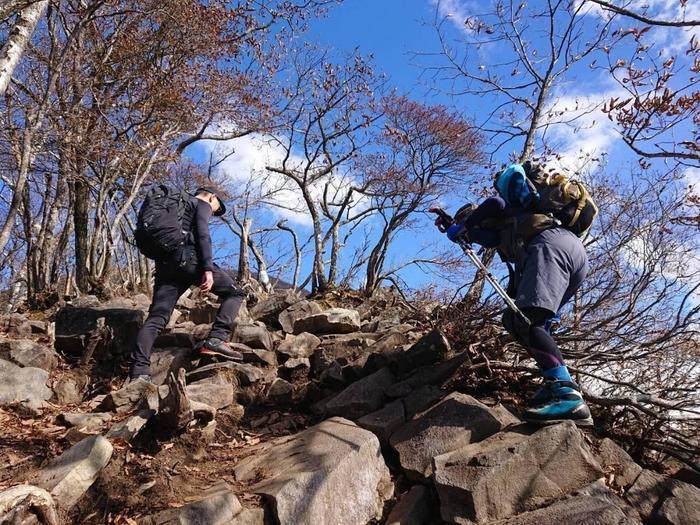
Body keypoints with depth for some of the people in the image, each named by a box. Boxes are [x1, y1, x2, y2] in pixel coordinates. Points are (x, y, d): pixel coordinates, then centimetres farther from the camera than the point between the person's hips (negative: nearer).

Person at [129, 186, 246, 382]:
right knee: (235, 292, 1)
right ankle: (216, 339, -17)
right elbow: (202, 235, -7)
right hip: (187, 257, -7)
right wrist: (208, 269, -16)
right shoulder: (202, 204, 12)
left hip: (164, 263, 8)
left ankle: (139, 371, -14)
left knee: (156, 318, 0)